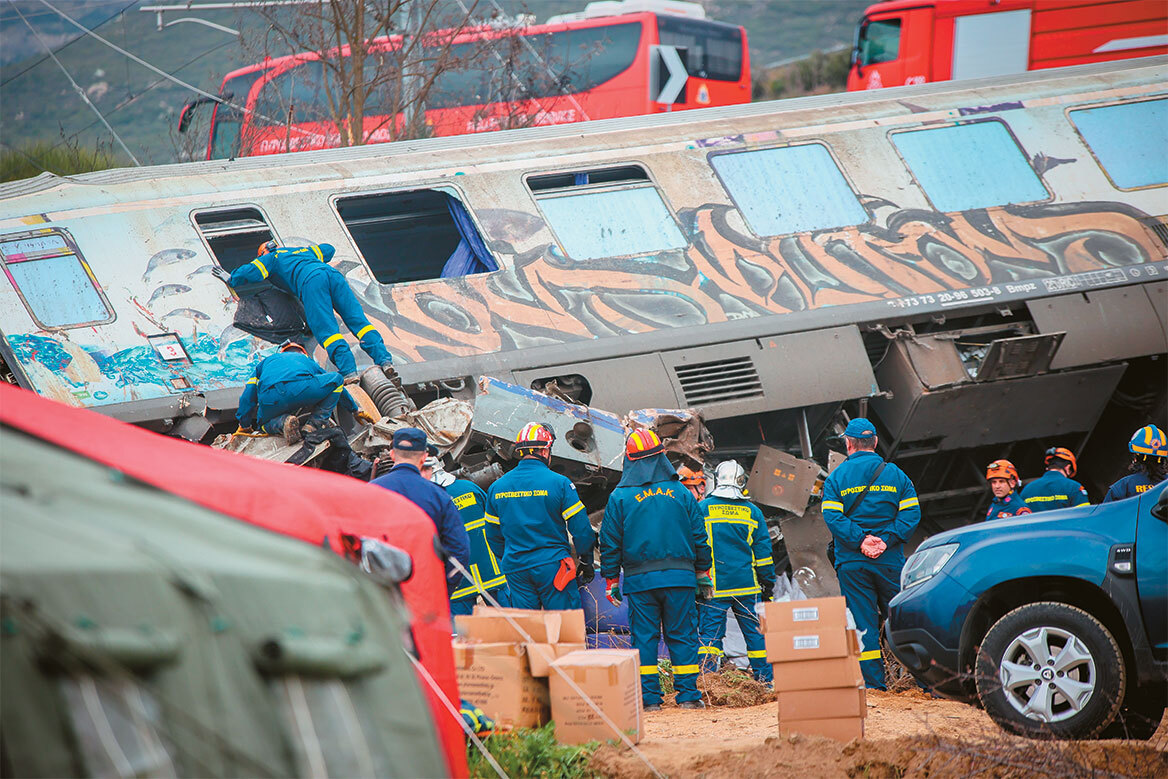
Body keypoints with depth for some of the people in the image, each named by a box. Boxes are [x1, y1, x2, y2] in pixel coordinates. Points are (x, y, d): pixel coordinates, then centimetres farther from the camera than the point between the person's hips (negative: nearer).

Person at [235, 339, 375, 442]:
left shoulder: (266, 362, 41)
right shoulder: (307, 361, 40)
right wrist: (356, 410, 58)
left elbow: (248, 395, 32)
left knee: (264, 423, 32)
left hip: (270, 399, 2)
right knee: (336, 378, 20)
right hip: (302, 389, -2)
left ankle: (283, 422, -5)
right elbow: (335, 383, 47)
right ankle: (314, 425, 3)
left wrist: (244, 426, 39)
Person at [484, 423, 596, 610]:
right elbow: (581, 528, -6)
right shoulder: (558, 483, -8)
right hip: (552, 566, -4)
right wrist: (586, 561, 7)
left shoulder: (497, 487, 6)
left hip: (515, 570, 4)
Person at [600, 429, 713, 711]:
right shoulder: (681, 493, 4)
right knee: (682, 635, 5)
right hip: (679, 576, 1)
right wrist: (703, 572, 18)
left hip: (639, 580, -1)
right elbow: (699, 537, 8)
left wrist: (611, 579, 9)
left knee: (644, 637, 3)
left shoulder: (620, 497, -1)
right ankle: (688, 694, 2)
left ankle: (649, 697, 1)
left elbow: (610, 542, 1)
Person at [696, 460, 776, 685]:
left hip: (713, 587, -2)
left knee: (710, 632, -1)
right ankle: (766, 680, 9)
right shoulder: (752, 512, 5)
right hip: (746, 586, 2)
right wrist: (768, 584, 14)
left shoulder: (702, 509, -1)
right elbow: (763, 550, 8)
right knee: (755, 632, 8)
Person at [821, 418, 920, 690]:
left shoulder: (836, 478, 2)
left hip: (852, 564, -1)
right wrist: (886, 540, -8)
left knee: (864, 624, 0)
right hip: (891, 562, 1)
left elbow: (833, 517, -9)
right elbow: (911, 513, -2)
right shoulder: (895, 474, 6)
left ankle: (873, 683, -4)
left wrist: (861, 541, -13)